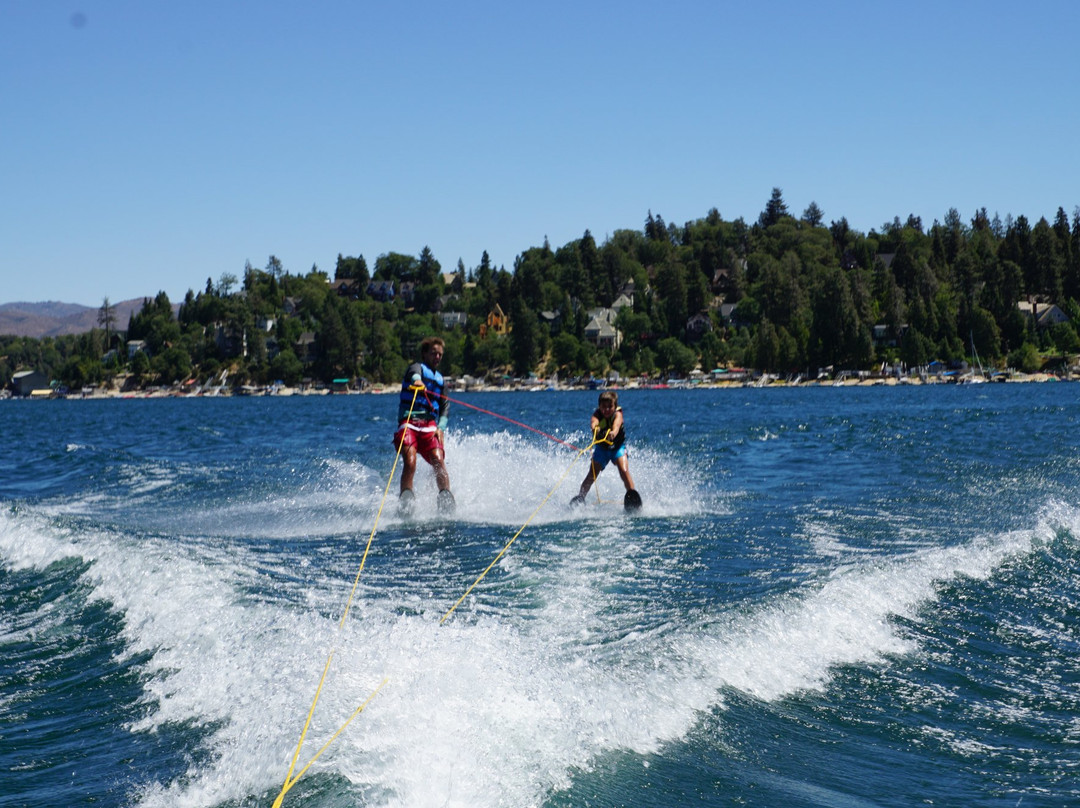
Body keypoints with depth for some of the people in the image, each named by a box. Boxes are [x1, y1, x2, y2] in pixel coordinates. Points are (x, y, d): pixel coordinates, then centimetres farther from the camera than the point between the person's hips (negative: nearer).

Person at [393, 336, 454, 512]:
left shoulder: (440, 379, 27)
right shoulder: (418, 367, 10)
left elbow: (444, 407, 22)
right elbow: (414, 373, -16)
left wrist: (440, 428, 3)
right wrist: (417, 381, -42)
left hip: (429, 426, 4)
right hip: (408, 423, -4)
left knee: (438, 460, -20)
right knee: (410, 462, -23)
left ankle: (446, 498, -24)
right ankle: (406, 502, -24)